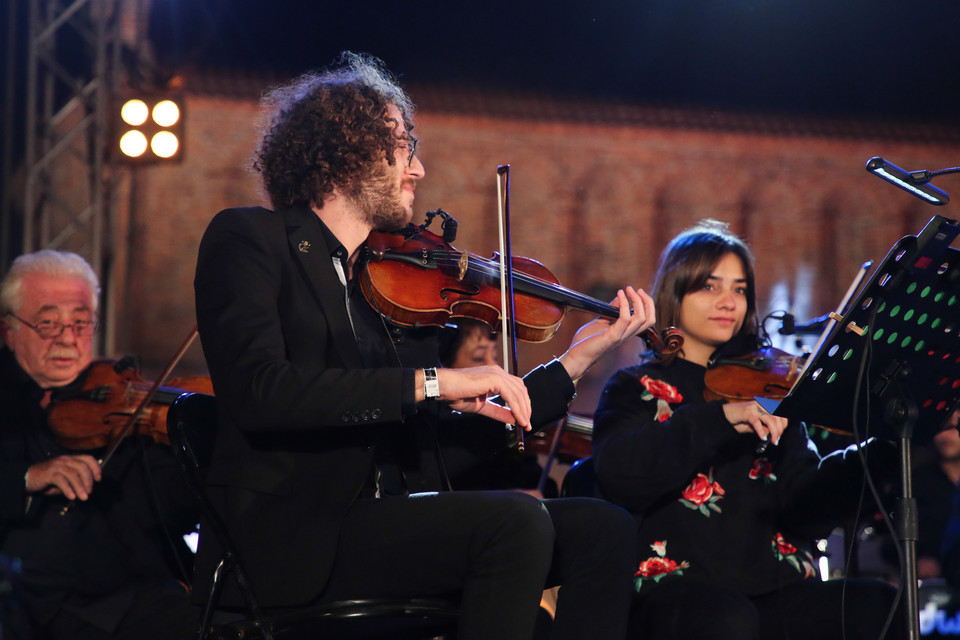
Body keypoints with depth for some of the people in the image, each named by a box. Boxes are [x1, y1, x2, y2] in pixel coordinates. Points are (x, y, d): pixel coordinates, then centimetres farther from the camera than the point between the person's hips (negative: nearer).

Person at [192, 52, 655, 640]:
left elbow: (454, 427, 16)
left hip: (394, 519, 7)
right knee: (516, 519, -25)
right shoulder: (248, 239, -1)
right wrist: (431, 383, -21)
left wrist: (576, 361, 12)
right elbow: (259, 390, -19)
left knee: (603, 529, -5)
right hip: (293, 535, -7)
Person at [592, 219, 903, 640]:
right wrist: (719, 418, -22)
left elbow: (806, 506, 5)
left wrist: (879, 455, -12)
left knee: (878, 605, -23)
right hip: (672, 594, -3)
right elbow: (617, 473, -12)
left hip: (773, 590, 4)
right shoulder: (636, 389, 10)